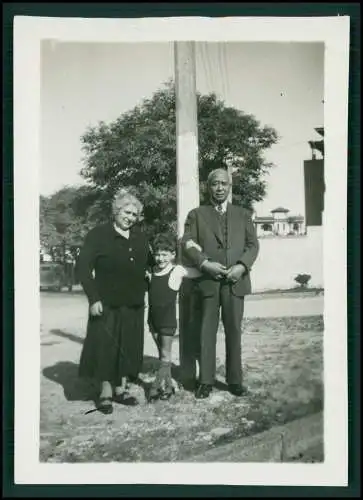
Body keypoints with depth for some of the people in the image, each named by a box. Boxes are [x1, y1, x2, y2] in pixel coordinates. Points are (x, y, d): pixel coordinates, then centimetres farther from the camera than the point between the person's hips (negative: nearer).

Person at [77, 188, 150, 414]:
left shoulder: (140, 237, 10)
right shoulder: (98, 235, -5)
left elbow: (147, 264, 17)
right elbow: (84, 268, -9)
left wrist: (144, 288, 4)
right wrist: (94, 298, -15)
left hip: (133, 304, 5)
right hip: (107, 303, -5)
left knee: (129, 346, 10)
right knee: (106, 346, 1)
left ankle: (121, 389, 23)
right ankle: (106, 392, 12)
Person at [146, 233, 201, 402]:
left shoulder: (177, 271, -10)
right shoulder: (151, 272, 4)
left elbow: (201, 271, -12)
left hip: (168, 320, -5)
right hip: (153, 319, 5)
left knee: (165, 355, 2)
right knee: (162, 354, 13)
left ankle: (156, 386, 9)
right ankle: (167, 385, 23)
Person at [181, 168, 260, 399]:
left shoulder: (243, 214, 16)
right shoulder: (196, 215, 11)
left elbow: (253, 244, 9)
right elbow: (187, 244, 1)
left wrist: (242, 266, -9)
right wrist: (205, 263, -13)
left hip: (235, 281, 1)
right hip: (208, 281, -1)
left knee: (234, 331, 6)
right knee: (207, 332, 2)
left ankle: (235, 380, 15)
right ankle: (206, 380, 10)